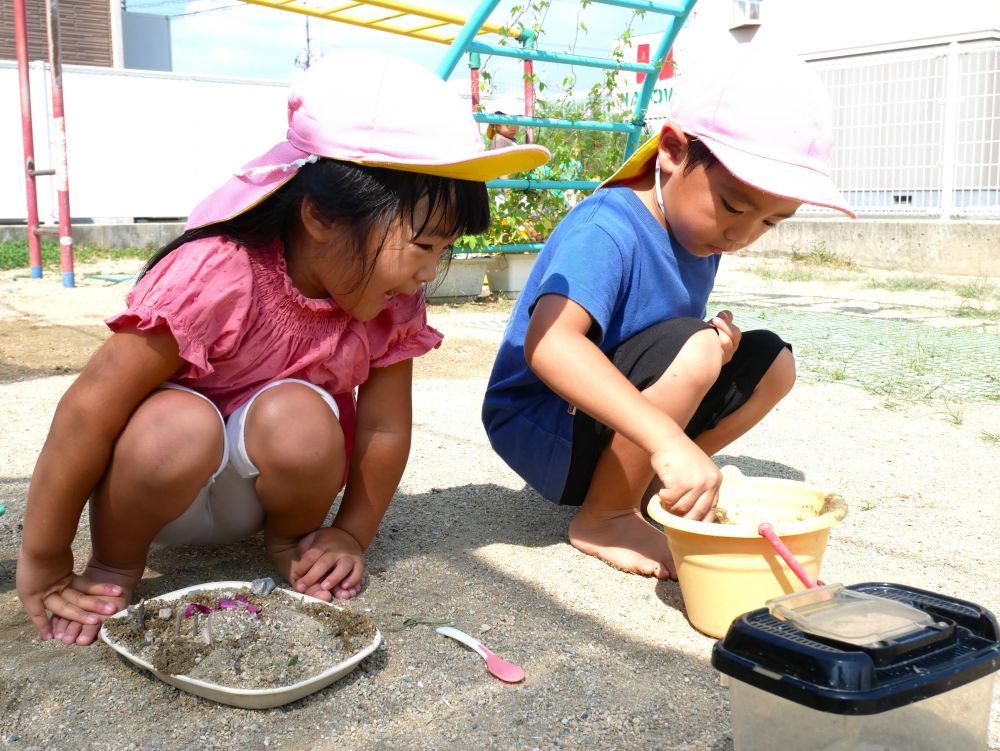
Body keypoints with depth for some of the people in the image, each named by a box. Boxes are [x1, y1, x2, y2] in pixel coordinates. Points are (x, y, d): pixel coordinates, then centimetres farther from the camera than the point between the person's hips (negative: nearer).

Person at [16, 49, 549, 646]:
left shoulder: (395, 302, -15)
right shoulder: (216, 277, -31)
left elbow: (384, 427, -7)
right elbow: (92, 407, -28)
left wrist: (351, 536, -7)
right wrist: (44, 562, -20)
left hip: (257, 493, 4)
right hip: (168, 473, -3)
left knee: (297, 416, -30)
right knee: (178, 426, -36)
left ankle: (291, 543, 1)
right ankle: (115, 565, -7)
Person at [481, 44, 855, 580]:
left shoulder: (700, 230, 2)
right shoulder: (606, 231, -26)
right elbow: (548, 343, -44)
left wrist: (718, 341, -10)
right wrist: (668, 439, -53)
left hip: (617, 424, 9)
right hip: (541, 430, -9)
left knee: (770, 362, 3)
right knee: (688, 349, -30)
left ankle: (644, 483, 0)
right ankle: (603, 518, -12)